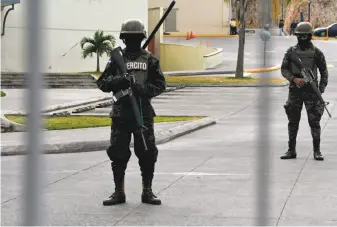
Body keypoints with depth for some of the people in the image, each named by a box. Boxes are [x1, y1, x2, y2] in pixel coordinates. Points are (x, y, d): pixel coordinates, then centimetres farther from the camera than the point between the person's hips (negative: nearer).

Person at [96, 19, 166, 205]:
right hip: (121, 113, 0)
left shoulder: (150, 60, 5)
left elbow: (160, 84, 3)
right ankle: (119, 192, 12)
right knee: (118, 153, 2)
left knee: (147, 153, 1)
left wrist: (144, 89, -15)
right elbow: (102, 83, 3)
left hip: (143, 113, 0)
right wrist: (117, 81, -17)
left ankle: (147, 191, 11)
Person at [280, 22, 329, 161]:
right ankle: (291, 150, 12)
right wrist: (294, 79, -13)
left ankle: (317, 151, 3)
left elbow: (324, 71, 4)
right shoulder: (291, 51, 5)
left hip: (311, 91, -2)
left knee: (314, 121, -4)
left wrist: (321, 90, -4)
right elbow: (284, 69, 4)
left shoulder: (316, 53, -1)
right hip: (294, 91, 2)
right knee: (293, 122, 5)